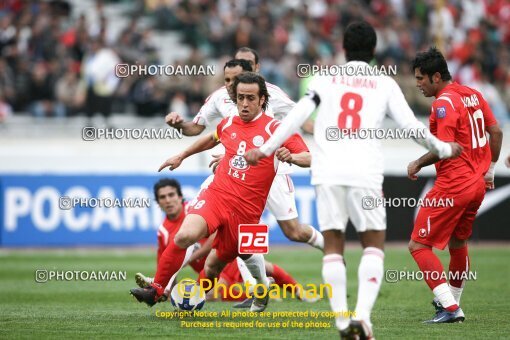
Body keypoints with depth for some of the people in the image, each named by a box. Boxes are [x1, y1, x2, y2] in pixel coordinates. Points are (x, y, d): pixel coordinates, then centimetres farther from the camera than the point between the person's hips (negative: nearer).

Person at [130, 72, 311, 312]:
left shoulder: (274, 129, -3)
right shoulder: (229, 124, 12)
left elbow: (309, 158, -9)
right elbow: (212, 139, 36)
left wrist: (291, 156, -30)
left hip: (246, 209, -3)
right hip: (216, 194, 3)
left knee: (213, 267, 2)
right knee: (185, 235, -26)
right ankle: (156, 289, -12)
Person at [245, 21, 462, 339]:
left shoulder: (325, 79, 12)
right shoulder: (385, 83, 10)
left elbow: (296, 117, 4)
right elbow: (412, 126, 6)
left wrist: (265, 150, 12)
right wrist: (444, 149, 22)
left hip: (327, 172, 1)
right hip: (365, 173, -1)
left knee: (333, 247, 9)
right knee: (374, 245, 9)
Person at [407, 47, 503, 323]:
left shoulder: (444, 103, -16)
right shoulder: (472, 94, 10)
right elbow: (496, 131, 14)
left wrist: (418, 164, -8)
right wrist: (490, 170, 21)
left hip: (452, 186, -9)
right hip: (477, 184, 9)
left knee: (419, 246, -6)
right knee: (458, 243, 25)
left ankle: (450, 308, -13)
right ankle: (452, 301, 36)